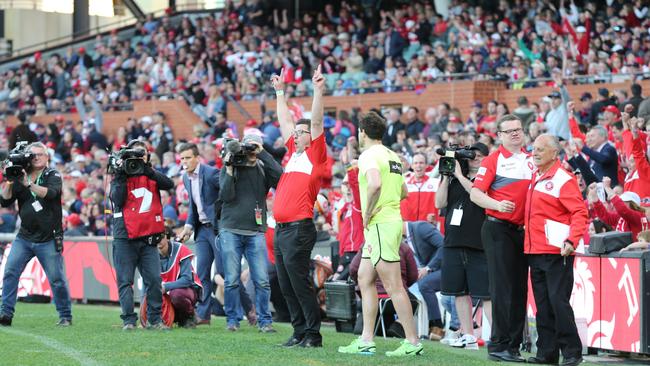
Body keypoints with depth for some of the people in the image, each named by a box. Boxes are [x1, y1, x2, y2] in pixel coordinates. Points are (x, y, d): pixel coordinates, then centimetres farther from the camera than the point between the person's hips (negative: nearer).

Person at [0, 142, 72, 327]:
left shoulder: (53, 176, 0)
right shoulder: (20, 176, 9)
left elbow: (50, 193, -21)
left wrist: (29, 184, -30)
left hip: (48, 240, -3)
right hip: (24, 237, 3)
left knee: (57, 279, -2)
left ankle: (65, 316, 11)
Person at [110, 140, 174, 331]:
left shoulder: (151, 176, 13)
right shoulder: (119, 177, 7)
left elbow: (169, 184, -6)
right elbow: (117, 199, -9)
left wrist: (147, 171, -14)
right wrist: (121, 175, -12)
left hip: (148, 238, 2)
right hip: (125, 238, -2)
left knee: (154, 280, -3)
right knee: (125, 281, -2)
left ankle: (154, 319, 3)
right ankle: (129, 320, 1)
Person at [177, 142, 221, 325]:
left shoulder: (211, 173, -15)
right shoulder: (186, 178, 11)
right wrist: (189, 226, 11)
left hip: (217, 227, -8)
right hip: (202, 229, 8)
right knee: (202, 273, 5)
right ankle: (203, 313, 9)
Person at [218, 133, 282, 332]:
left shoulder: (263, 169, 10)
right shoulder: (229, 169, 7)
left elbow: (279, 174, -12)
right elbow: (226, 196, -6)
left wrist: (262, 153, -9)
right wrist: (229, 170, -11)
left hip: (256, 232, 1)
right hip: (230, 230, -1)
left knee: (262, 280, -5)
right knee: (232, 280, 0)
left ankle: (265, 321, 1)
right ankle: (232, 319, 10)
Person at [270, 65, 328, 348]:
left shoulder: (315, 154, -1)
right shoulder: (294, 152, 17)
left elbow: (317, 122, -10)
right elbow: (284, 121, 26)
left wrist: (318, 90, -14)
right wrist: (280, 91, 30)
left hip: (299, 229, -8)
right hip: (281, 229, 8)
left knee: (300, 283, -7)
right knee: (287, 286, 8)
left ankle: (313, 334, -3)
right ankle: (300, 332, 14)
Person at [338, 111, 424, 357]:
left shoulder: (369, 155, -11)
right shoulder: (391, 155, 18)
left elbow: (375, 184, -30)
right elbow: (403, 191, 27)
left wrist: (368, 213, -18)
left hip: (380, 225, -10)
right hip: (393, 220, 10)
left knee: (393, 286, -7)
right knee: (365, 279, 13)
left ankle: (412, 342, -6)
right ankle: (366, 341, 13)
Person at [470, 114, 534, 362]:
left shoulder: (532, 160, 12)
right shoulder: (494, 160, -4)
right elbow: (475, 193, -9)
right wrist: (497, 205, -24)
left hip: (523, 230, 6)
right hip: (498, 228, -6)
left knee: (519, 290, 7)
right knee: (503, 288, -8)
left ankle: (513, 345, 13)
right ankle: (498, 345, -5)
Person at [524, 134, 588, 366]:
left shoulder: (563, 179, -9)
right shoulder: (535, 177, 15)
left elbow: (580, 212, -15)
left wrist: (572, 240, -25)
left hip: (556, 252, -8)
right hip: (534, 251, 8)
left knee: (558, 302, -9)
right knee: (542, 305, 9)